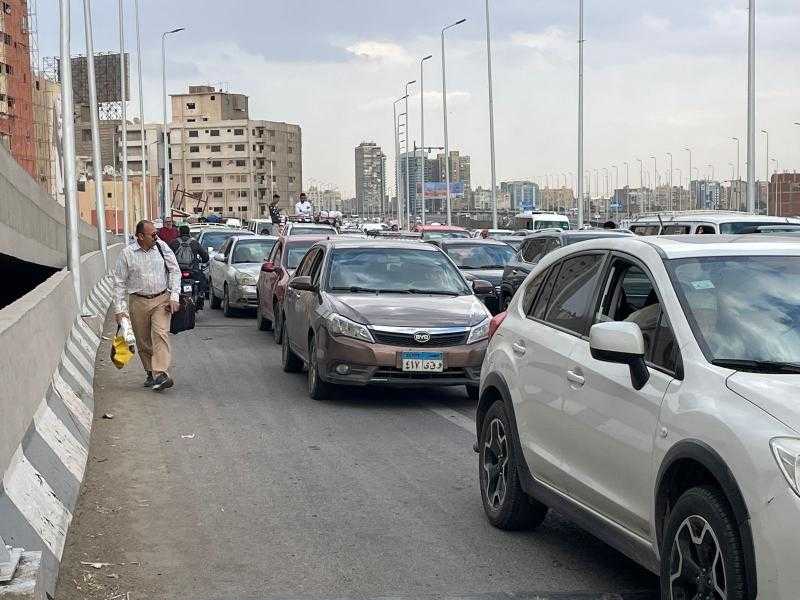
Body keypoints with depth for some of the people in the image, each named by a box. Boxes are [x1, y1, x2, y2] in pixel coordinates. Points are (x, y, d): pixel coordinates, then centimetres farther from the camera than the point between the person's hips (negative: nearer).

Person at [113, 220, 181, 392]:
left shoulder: (161, 247, 0)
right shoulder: (127, 254, -3)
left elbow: (175, 271, 6)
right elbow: (119, 282, 2)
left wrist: (174, 297, -2)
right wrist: (119, 309, -2)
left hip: (161, 300, -1)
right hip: (138, 302, 1)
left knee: (160, 334, -17)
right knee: (143, 342, 6)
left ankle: (161, 374, -26)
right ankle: (150, 373, 22)